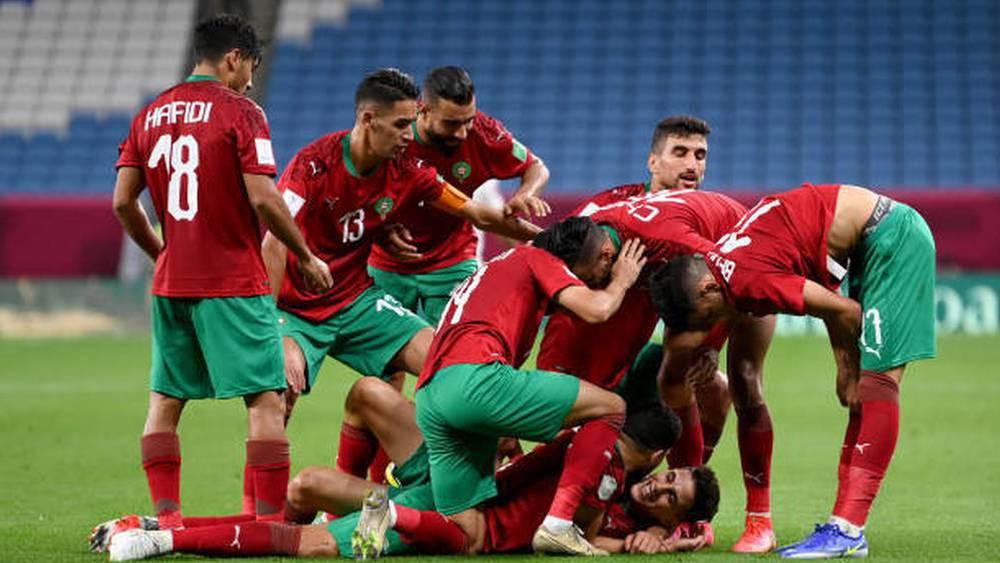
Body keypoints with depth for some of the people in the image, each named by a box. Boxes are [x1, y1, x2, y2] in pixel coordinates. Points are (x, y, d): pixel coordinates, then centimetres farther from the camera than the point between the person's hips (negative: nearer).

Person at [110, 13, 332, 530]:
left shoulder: (149, 115, 9)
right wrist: (306, 257, -3)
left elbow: (123, 202, 7)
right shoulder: (239, 112, -8)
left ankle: (166, 519, 7)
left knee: (164, 401, 11)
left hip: (170, 283, 6)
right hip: (234, 284, -6)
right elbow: (263, 199, -15)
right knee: (265, 400, -3)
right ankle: (269, 521, -7)